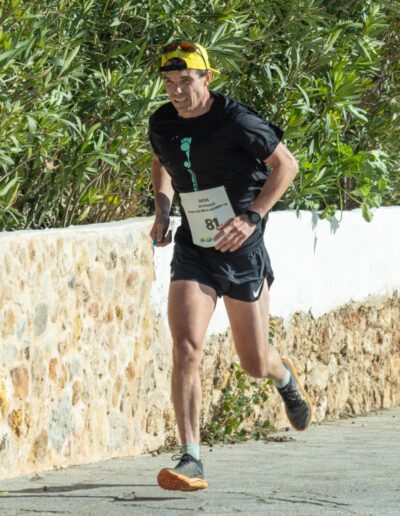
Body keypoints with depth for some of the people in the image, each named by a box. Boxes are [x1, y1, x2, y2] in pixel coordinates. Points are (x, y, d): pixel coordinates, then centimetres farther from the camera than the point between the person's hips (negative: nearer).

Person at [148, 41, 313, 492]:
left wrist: (251, 217, -17)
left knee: (254, 363, 7)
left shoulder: (235, 120, -16)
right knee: (186, 349, -17)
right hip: (193, 250, 3)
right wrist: (162, 209, 5)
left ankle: (286, 380, 47)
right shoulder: (162, 123, 0)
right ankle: (191, 462, -16)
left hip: (242, 251, -3)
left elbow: (286, 165, -7)